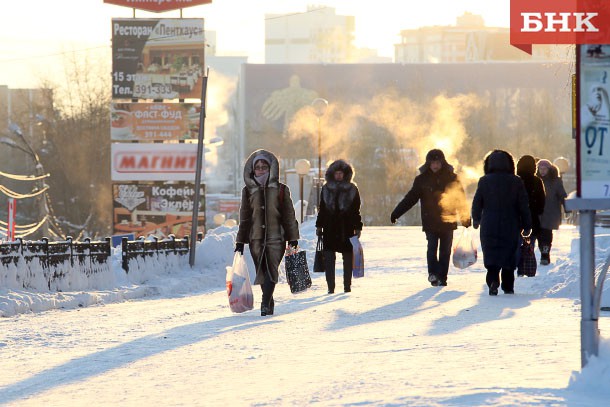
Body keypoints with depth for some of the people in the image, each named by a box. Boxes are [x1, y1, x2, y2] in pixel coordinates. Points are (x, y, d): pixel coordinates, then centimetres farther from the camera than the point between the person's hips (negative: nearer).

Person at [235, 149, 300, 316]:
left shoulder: (280, 190, 5)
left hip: (276, 237, -3)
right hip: (256, 239, 3)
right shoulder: (248, 191, 11)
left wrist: (293, 239, 4)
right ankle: (269, 301, 19)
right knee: (262, 271, 5)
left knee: (271, 269, -16)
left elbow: (289, 216, 7)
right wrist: (240, 242, 13)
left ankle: (266, 304, -22)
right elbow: (244, 219, 16)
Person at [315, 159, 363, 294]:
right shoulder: (326, 189, 8)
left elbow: (356, 211, 6)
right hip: (330, 228, 1)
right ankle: (330, 287, -2)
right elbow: (322, 209, 12)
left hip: (347, 228, -1)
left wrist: (357, 227, 1)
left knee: (348, 257, 4)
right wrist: (319, 226, 8)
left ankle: (347, 286, 13)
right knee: (329, 258, -5)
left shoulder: (352, 189, 4)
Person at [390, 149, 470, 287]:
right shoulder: (422, 180, 3)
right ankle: (433, 273, -13)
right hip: (430, 222, -1)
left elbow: (460, 198, 10)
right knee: (432, 247, -15)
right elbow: (410, 198, 3)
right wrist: (396, 213, -2)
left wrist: (465, 217, 8)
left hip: (448, 222, 1)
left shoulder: (451, 178, 4)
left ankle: (442, 277, 8)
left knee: (445, 250, 2)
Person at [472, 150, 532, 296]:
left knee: (491, 255, 1)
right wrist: (527, 226, 7)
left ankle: (493, 280, -22)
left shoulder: (484, 181, -3)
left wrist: (476, 219, 23)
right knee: (509, 255, 12)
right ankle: (508, 286, 14)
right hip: (510, 227, 1)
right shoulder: (516, 182, -3)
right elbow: (523, 206, -2)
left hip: (489, 226, -1)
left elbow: (477, 203, 5)